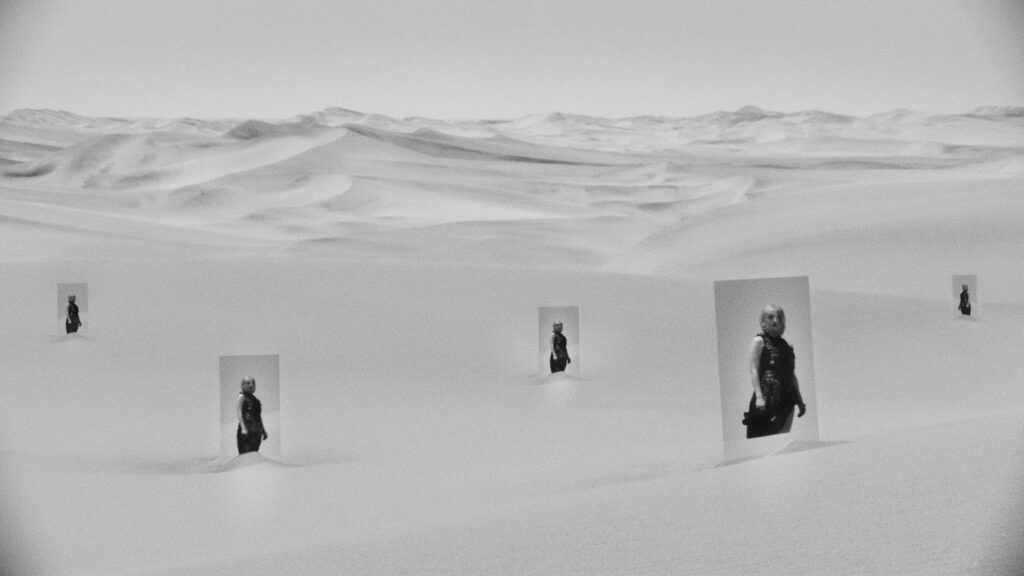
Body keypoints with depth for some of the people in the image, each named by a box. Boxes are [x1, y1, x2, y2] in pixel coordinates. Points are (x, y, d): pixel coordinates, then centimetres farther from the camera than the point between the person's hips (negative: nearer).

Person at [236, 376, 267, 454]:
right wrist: (243, 428, -19)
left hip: (256, 430, 7)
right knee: (246, 452, -13)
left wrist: (263, 430, 20)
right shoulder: (242, 396, 1)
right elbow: (238, 412, -9)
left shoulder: (255, 399, 19)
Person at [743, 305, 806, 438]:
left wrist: (800, 400, 14)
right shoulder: (759, 341, 1)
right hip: (767, 398, -6)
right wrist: (759, 396, -18)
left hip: (786, 400, 6)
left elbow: (792, 374, 19)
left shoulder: (785, 344, 17)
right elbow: (754, 371, -7)